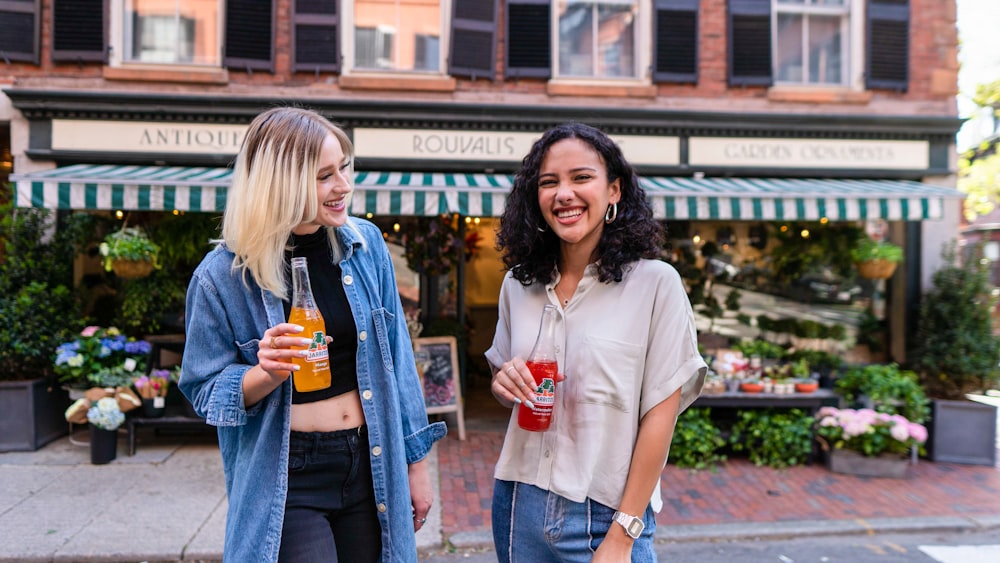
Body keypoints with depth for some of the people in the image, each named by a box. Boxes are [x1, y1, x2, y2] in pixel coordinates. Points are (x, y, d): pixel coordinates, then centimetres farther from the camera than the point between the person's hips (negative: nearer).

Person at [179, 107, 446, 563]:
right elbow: (205, 392, -1)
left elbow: (396, 359, 2)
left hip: (371, 467, 3)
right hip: (286, 479, -3)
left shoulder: (365, 244, -4)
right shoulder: (223, 274, -11)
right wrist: (267, 373, -23)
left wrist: (416, 462, 5)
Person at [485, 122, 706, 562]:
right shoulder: (518, 284, 1)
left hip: (604, 516, -4)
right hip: (519, 505, 5)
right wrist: (503, 384, -9)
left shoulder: (655, 283, -12)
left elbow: (660, 414, -11)